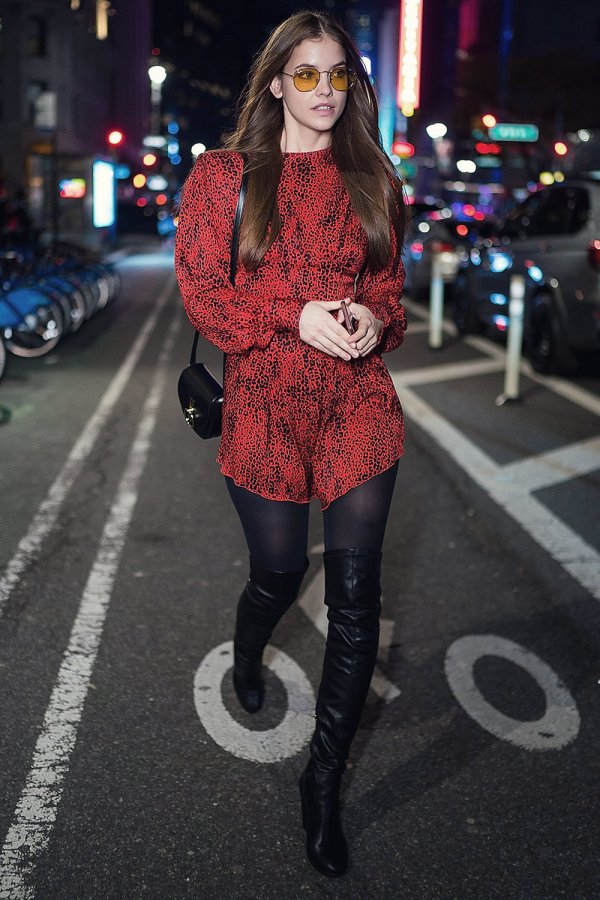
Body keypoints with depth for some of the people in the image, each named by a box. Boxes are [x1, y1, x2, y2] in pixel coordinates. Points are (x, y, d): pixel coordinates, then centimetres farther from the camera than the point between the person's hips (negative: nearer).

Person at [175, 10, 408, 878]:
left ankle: (325, 779, 14)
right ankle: (246, 654, 53)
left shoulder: (374, 180, 7)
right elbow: (201, 291, -3)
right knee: (279, 571, 13)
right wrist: (298, 316, -16)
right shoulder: (221, 176, 1)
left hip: (359, 406, 2)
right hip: (264, 403, -1)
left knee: (355, 595, -3)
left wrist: (375, 318, -8)